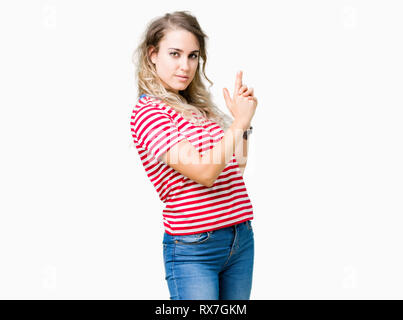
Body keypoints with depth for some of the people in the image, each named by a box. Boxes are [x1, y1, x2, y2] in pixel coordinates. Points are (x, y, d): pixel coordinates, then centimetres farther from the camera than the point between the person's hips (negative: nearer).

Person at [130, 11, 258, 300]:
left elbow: (236, 166, 20)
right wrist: (239, 122, -12)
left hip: (241, 238, 7)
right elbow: (205, 172, -20)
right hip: (194, 249, -7)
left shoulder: (200, 106, 12)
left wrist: (243, 121, 9)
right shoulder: (148, 111, -10)